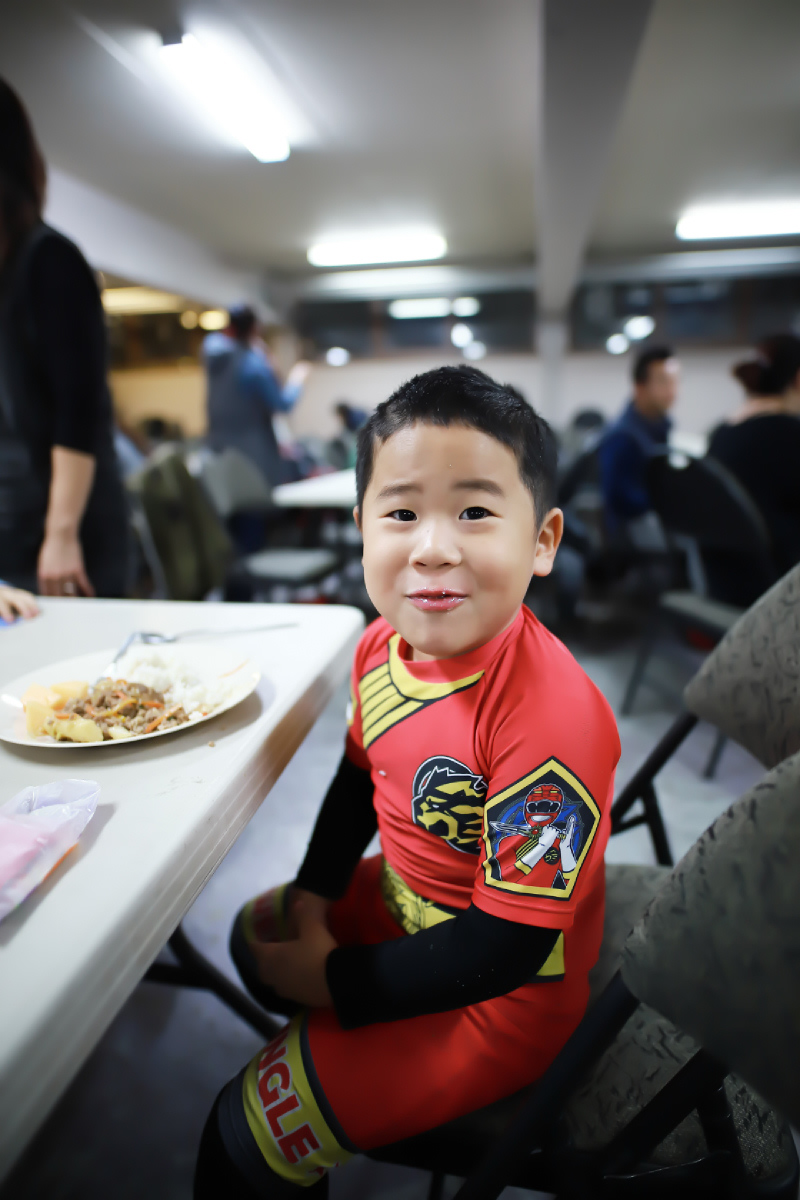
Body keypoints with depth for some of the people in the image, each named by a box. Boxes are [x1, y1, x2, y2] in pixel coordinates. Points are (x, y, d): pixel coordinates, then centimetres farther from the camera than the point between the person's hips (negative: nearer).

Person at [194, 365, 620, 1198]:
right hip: (404, 901, 7)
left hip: (503, 993, -7)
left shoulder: (550, 713, -36)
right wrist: (312, 894, -1)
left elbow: (508, 944, -29)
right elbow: (362, 772, 6)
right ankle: (329, 1039, 54)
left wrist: (336, 980, -19)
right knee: (256, 937, 26)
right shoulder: (384, 644, -13)